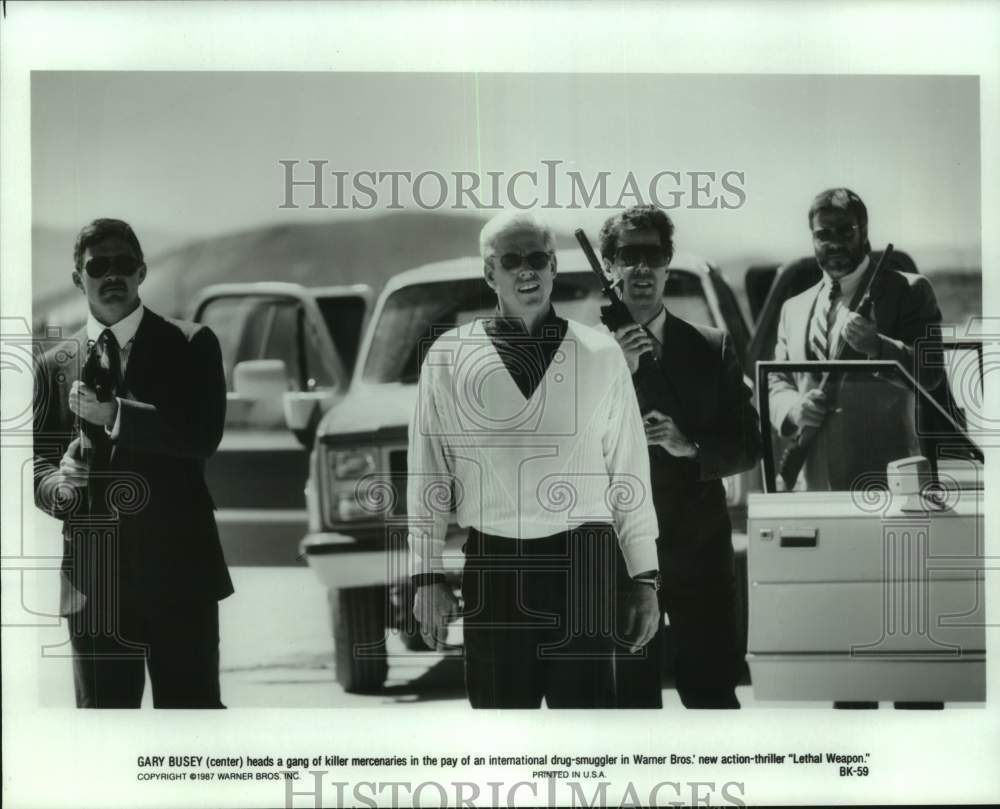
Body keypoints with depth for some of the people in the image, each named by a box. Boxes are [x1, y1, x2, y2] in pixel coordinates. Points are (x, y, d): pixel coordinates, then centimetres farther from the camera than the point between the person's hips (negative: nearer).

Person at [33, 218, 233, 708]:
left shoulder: (190, 345, 4)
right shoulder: (55, 365, 11)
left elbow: (205, 434, -9)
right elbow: (38, 465, 10)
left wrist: (115, 415, -17)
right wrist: (61, 485, -12)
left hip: (180, 570, -2)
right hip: (94, 579, 2)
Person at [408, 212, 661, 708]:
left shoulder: (601, 355, 6)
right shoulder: (448, 357, 5)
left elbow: (630, 471, 7)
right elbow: (427, 473, 7)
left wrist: (644, 577, 6)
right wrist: (427, 575, 3)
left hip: (582, 561, 0)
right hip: (492, 565, 0)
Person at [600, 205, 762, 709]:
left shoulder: (711, 349, 5)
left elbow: (748, 445, 4)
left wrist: (689, 447, -15)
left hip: (700, 549, 1)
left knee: (712, 690, 3)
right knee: (633, 693, 4)